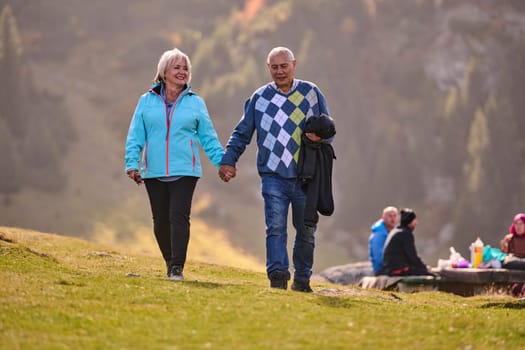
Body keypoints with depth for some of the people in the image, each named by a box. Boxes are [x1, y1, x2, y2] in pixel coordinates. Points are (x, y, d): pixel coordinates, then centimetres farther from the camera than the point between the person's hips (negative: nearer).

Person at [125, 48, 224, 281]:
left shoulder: (195, 103, 8)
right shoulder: (147, 101, 8)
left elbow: (208, 138, 9)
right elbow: (135, 137, 7)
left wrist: (223, 161, 1)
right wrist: (132, 163, -4)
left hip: (185, 172, -1)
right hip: (154, 172, 2)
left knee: (179, 217, -13)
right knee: (161, 220, 6)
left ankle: (177, 267, -13)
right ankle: (170, 262, 23)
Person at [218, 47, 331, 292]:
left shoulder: (311, 93, 8)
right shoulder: (260, 97, 9)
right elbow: (242, 133, 14)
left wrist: (320, 135, -10)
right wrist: (228, 160, 3)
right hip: (274, 176, -1)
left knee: (306, 231, 8)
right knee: (276, 226, -14)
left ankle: (302, 279, 20)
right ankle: (278, 276, -19)